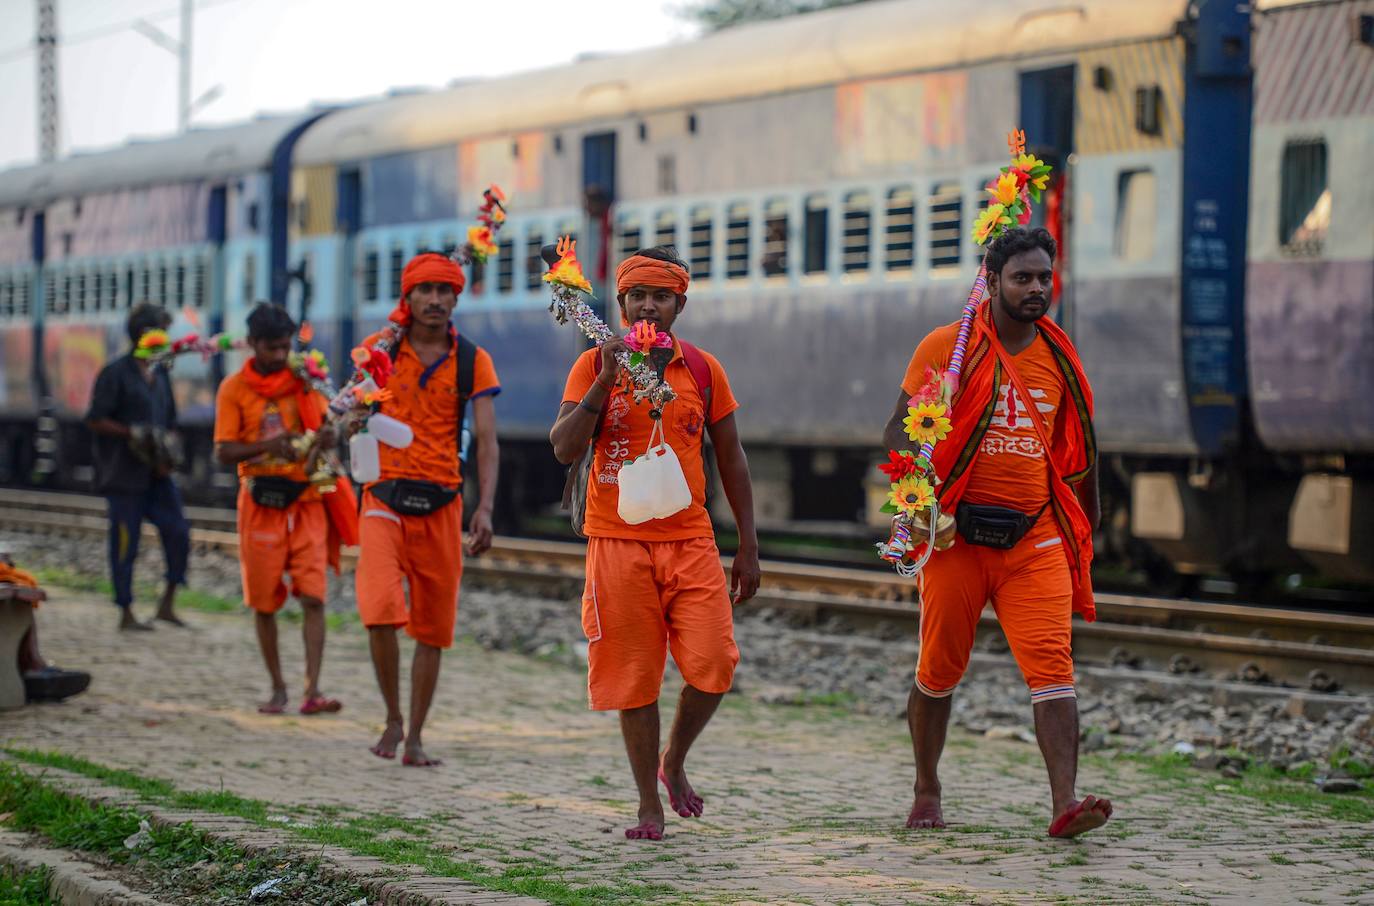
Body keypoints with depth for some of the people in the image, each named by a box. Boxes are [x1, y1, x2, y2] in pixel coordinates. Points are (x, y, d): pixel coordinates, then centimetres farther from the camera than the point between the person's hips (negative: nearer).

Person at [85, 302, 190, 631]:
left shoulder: (160, 374, 14)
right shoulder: (115, 374, -7)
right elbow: (95, 421, -9)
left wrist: (167, 448, 1)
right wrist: (134, 434, -18)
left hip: (157, 473, 6)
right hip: (126, 476, -6)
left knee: (177, 533, -3)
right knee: (125, 544, -1)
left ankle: (167, 604, 8)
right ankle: (126, 614, 8)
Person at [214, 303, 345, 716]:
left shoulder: (304, 380, 6)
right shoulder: (234, 388, 1)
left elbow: (325, 427, 5)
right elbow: (224, 451, -4)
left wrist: (325, 435, -20)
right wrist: (270, 445, -20)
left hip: (305, 499, 1)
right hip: (261, 500, 0)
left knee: (313, 597, -11)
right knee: (264, 602, 5)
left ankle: (312, 690, -15)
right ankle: (277, 688, 17)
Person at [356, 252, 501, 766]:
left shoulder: (472, 361, 2)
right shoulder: (380, 350, 3)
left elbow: (486, 440, -5)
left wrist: (486, 508, -18)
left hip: (441, 506, 1)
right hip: (386, 498, -1)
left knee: (433, 630, 6)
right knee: (381, 613, -19)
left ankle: (414, 740, 18)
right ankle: (393, 719, 1)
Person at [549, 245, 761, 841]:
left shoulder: (702, 369, 6)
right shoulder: (594, 366, 1)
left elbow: (731, 457, 12)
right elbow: (564, 449, -9)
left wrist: (748, 546, 9)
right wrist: (607, 380, -18)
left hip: (690, 540, 1)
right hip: (618, 542, -1)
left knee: (713, 665, -10)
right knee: (634, 677, 1)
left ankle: (674, 760, 18)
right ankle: (649, 804, 15)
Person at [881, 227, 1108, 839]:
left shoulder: (1059, 358, 10)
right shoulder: (947, 347, -1)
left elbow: (1076, 448, 20)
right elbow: (899, 431, -1)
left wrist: (1085, 529, 19)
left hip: (1036, 537, 2)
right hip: (957, 535, -2)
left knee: (1052, 662, -13)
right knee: (939, 667, 8)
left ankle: (1065, 803, -21)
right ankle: (927, 792, 27)